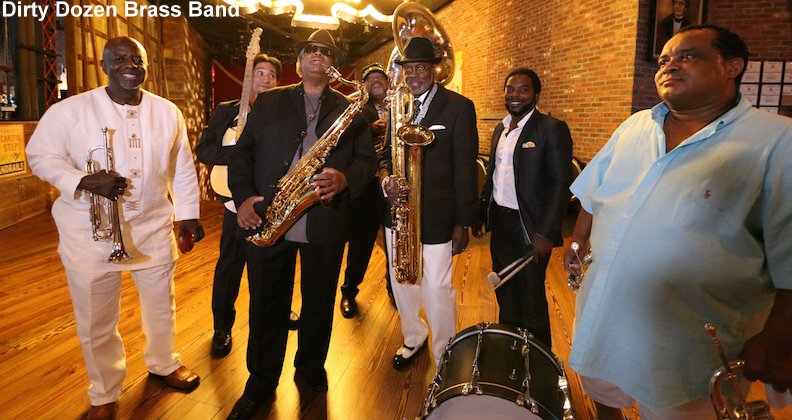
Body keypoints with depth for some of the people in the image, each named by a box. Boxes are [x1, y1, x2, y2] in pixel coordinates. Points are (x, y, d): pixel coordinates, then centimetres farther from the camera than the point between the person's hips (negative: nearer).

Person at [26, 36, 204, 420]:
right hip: (89, 233, -2)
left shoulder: (167, 112, 3)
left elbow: (183, 168, 7)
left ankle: (163, 364, 43)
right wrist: (84, 181, -21)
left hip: (153, 228, 3)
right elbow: (40, 155, -5)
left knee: (161, 304, 17)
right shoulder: (69, 110, -7)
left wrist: (188, 214, 6)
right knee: (95, 319, 9)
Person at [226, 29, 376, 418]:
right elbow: (242, 152, 7)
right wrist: (244, 196, -8)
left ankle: (310, 370, 35)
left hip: (325, 224, 0)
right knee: (266, 307, 9)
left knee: (319, 305, 12)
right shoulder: (268, 102, 12)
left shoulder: (350, 109, 10)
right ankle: (260, 383, 27)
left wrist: (346, 179, -16)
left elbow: (368, 159, 5)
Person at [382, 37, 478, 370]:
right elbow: (386, 154, 13)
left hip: (436, 214, -5)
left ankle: (444, 359, 19)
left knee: (437, 289, -1)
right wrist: (388, 180, -11)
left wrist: (463, 222, -8)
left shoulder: (459, 107, -6)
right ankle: (413, 338, 40)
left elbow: (465, 167, -7)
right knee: (400, 282, 16)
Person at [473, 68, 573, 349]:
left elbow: (561, 184, -15)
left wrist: (546, 233, -20)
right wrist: (480, 214, 12)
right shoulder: (500, 130, 12)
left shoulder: (551, 129, -11)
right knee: (505, 291, 19)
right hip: (499, 221, 7)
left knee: (530, 297, 3)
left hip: (529, 226, -7)